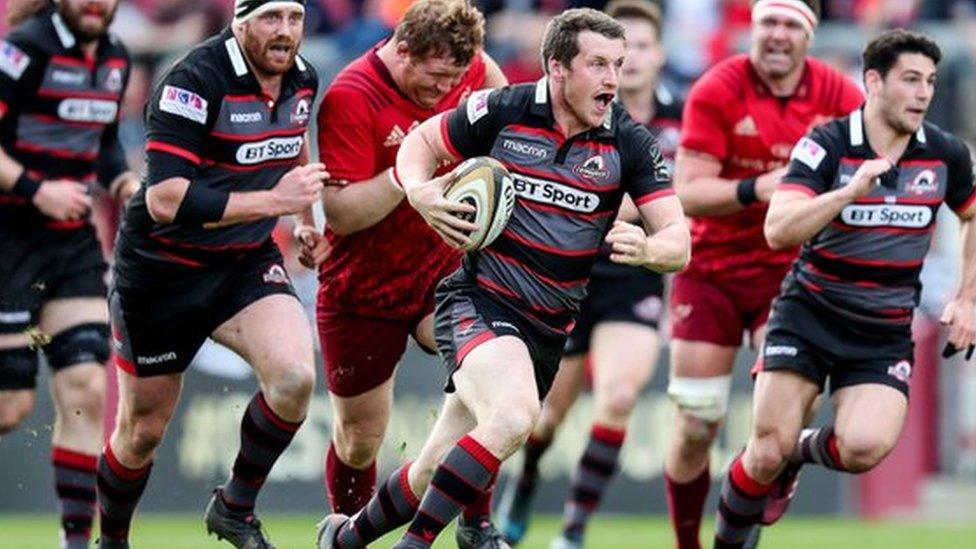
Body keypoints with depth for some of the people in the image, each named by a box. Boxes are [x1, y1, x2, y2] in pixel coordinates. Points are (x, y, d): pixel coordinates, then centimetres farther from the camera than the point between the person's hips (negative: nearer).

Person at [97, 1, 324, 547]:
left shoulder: (303, 79, -2)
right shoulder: (194, 81, -23)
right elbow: (164, 199, -30)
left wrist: (301, 210, 28)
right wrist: (271, 200, -31)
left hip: (248, 263, 5)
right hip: (161, 269, -5)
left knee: (295, 377, -22)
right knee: (143, 430, 7)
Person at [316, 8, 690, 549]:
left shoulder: (628, 142, -3)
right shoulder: (503, 110, -7)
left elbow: (678, 241, -4)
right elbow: (421, 141, 9)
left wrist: (646, 249, -27)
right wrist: (419, 190, -13)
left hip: (548, 330, 4)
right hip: (477, 301, -4)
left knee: (434, 476, 8)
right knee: (513, 416, -34)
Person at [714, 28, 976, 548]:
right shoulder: (826, 145, -13)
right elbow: (778, 230, -25)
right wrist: (851, 190, -36)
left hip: (886, 331, 2)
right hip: (809, 314, -2)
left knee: (864, 447, -23)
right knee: (767, 454, -11)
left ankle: (804, 449, 12)